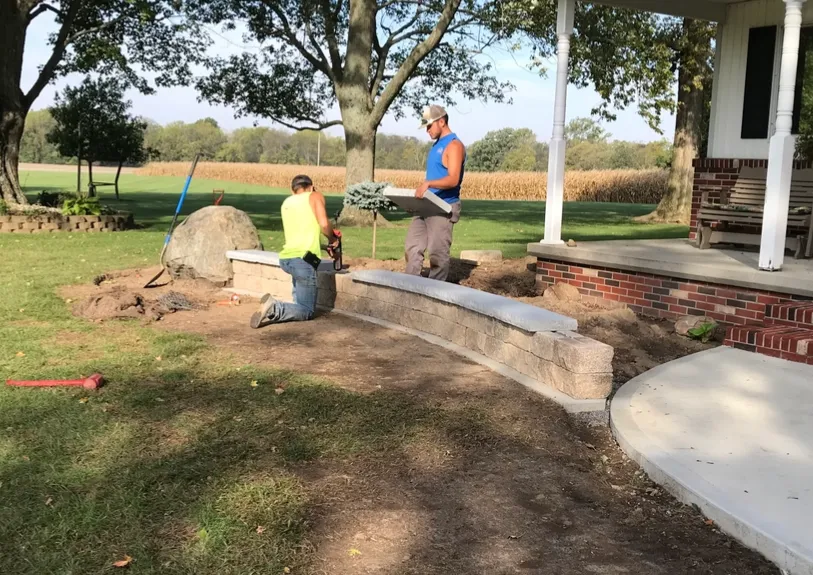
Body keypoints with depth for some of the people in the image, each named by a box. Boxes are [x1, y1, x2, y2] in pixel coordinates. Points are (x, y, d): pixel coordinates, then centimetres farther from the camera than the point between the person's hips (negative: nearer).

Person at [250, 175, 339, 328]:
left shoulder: (286, 202, 22)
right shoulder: (315, 196, 5)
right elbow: (324, 224, -10)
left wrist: (323, 245, 34)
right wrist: (333, 239, 10)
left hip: (285, 259, 6)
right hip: (303, 260, -6)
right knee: (306, 312, 0)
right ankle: (274, 309, -26)